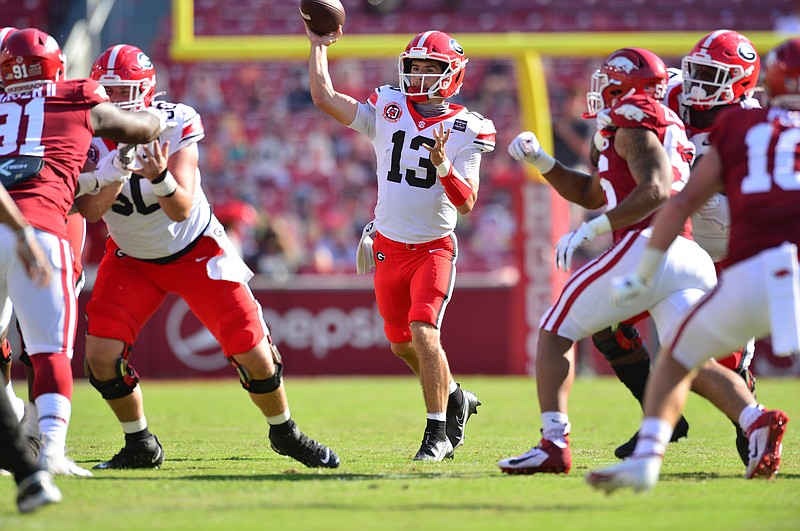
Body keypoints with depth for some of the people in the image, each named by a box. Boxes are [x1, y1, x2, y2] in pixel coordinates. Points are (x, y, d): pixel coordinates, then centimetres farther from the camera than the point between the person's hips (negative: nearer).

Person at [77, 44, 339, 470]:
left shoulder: (174, 125, -22)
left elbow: (182, 210, -29)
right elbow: (90, 211, -27)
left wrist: (159, 177, -49)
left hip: (195, 252, -2)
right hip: (131, 259, 2)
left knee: (253, 353, -5)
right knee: (101, 354, -16)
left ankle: (285, 433, 22)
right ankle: (140, 446, 6)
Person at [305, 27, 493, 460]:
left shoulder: (464, 131, -8)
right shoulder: (387, 111, 0)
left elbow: (467, 204, -14)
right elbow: (324, 98, -4)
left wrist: (443, 167, -29)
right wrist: (318, 46, 0)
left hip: (434, 248, -4)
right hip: (388, 246, 4)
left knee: (423, 333, -21)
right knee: (401, 344, 13)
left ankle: (437, 433, -14)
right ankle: (454, 397, 39)